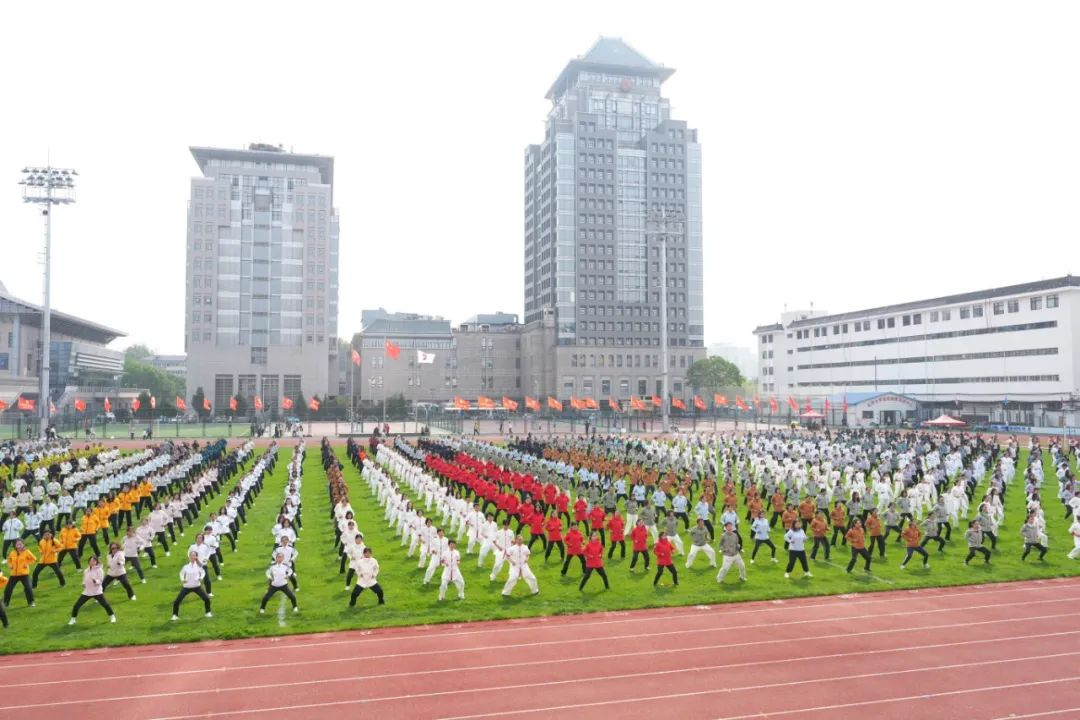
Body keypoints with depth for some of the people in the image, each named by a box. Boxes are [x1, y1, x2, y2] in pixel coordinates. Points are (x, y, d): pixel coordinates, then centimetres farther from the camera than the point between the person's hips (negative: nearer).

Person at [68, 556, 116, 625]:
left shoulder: (99, 570, -7)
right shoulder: (86, 571, 9)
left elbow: (100, 580, -13)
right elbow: (85, 579, 22)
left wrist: (96, 581, -34)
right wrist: (84, 584, 1)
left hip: (97, 592, -5)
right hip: (87, 592, 5)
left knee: (105, 604, -10)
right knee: (77, 605, 1)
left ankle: (112, 616, 9)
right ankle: (73, 619, 23)